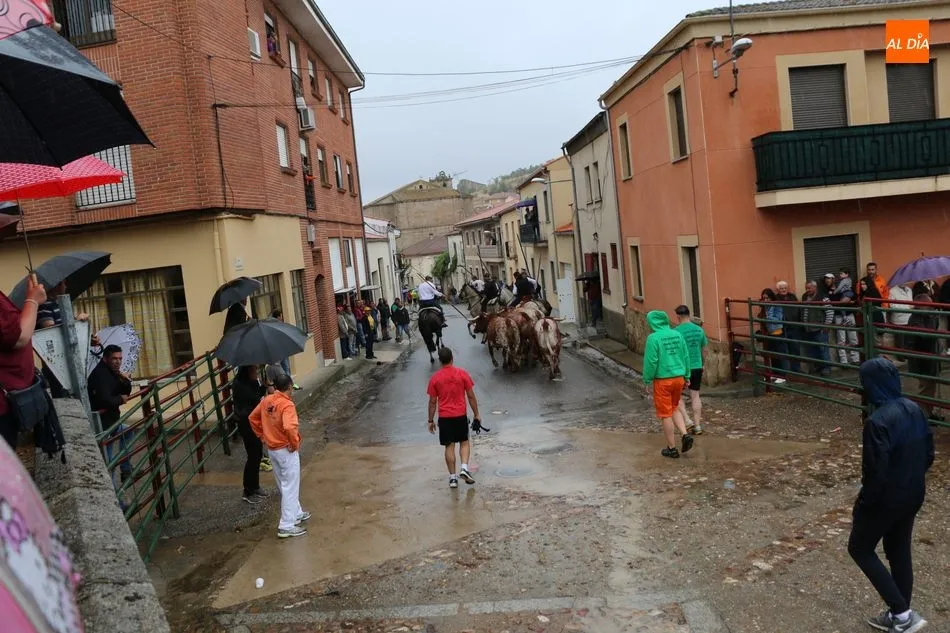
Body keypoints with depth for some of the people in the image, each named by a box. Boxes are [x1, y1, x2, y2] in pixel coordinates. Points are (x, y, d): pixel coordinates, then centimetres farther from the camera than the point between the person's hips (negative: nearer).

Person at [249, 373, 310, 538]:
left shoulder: (267, 400, 1)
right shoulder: (287, 405, -23)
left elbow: (252, 418, 12)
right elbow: (289, 428, -37)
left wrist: (263, 436, 16)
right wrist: (295, 444, -21)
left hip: (272, 449, 8)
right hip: (286, 451, -8)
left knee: (285, 485, 21)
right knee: (290, 487, 1)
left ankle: (296, 514, 37)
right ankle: (287, 526, 3)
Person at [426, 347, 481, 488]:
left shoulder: (435, 378, -4)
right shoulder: (462, 373, -5)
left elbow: (432, 401, -1)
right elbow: (471, 396, -3)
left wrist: (431, 420, 9)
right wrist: (476, 414, 6)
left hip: (444, 417, 0)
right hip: (461, 415, 0)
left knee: (449, 446, 7)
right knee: (464, 442, 16)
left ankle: (452, 477, 9)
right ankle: (464, 468, -3)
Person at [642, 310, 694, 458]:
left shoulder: (653, 338, -14)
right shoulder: (677, 335, 3)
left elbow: (651, 361, -14)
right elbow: (686, 356, 8)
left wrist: (647, 380, -2)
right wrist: (686, 376, 17)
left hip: (663, 380, -6)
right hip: (678, 378, 6)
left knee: (665, 414, 6)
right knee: (674, 409, 24)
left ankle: (672, 448, 12)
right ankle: (686, 434, 7)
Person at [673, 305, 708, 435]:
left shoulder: (676, 331, -14)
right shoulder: (699, 330, 3)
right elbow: (704, 347, 11)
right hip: (697, 367, 5)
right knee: (695, 396, 11)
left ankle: (687, 421, -1)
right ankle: (697, 426, 13)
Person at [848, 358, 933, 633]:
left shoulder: (877, 422, -28)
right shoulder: (914, 410, -2)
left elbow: (876, 472, -26)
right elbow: (928, 454, 8)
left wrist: (862, 505, -12)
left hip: (886, 499, -8)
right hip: (913, 496, 8)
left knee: (860, 549, 13)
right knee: (900, 553, 22)